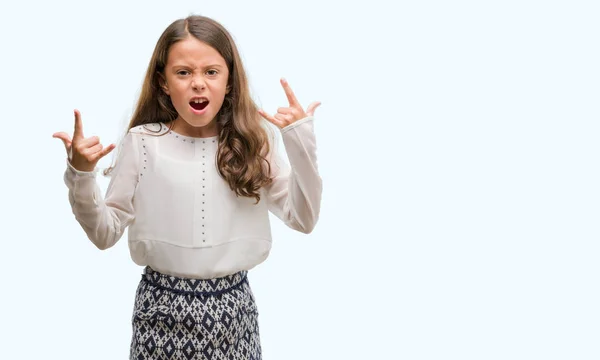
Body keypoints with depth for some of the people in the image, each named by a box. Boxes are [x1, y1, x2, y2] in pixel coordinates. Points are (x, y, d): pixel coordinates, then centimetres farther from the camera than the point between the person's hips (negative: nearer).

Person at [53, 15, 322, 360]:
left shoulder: (252, 142, -2)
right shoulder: (142, 142, -7)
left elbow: (304, 218, -3)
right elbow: (106, 233, -2)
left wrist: (301, 142, -12)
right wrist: (81, 175, -17)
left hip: (233, 307, 2)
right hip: (164, 309, -1)